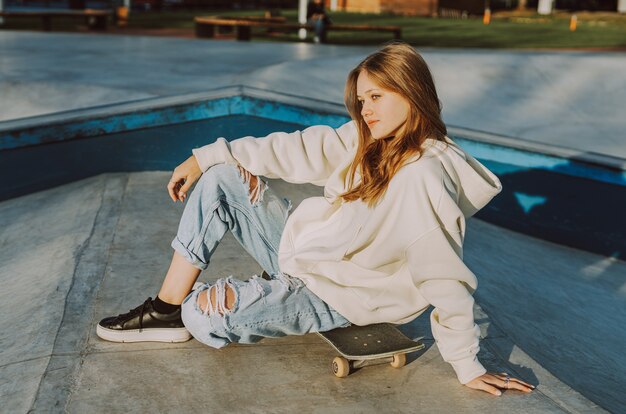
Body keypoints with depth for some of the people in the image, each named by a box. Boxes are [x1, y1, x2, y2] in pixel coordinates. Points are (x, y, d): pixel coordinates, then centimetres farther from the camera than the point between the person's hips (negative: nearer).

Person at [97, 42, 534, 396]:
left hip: (333, 296, -8)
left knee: (204, 318, -24)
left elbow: (446, 281, -26)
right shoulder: (365, 140, -2)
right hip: (302, 250, 9)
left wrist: (468, 368, -20)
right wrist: (204, 157, 2)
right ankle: (167, 310, 5)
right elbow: (294, 149, 2)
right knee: (219, 179, 1)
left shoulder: (422, 176, -28)